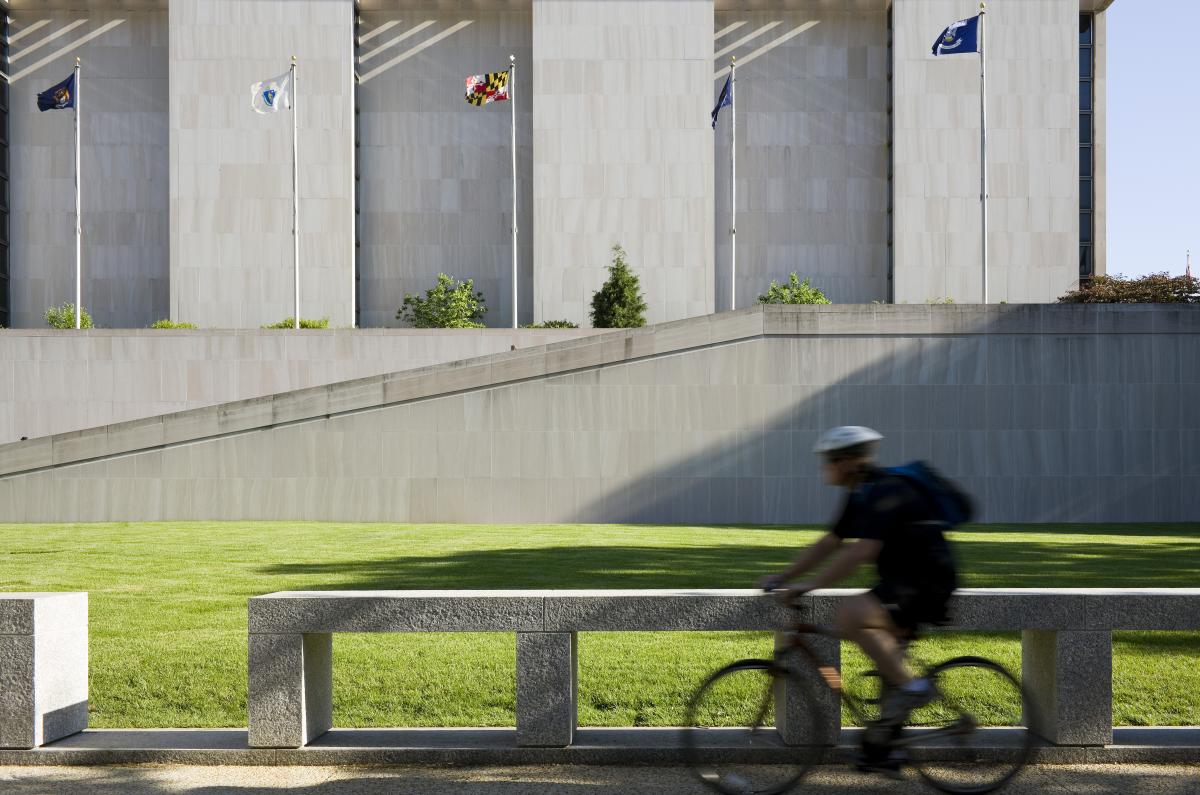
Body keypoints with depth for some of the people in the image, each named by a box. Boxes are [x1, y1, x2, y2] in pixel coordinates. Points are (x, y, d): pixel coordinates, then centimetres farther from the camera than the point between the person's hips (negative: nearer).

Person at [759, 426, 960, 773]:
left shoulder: (886, 492, -19)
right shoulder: (862, 495, 12)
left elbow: (861, 551, -29)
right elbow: (829, 543, 15)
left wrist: (810, 585, -29)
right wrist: (782, 577, 10)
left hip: (926, 584, -11)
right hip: (904, 581, 11)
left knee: (850, 615, -28)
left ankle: (911, 686, -17)